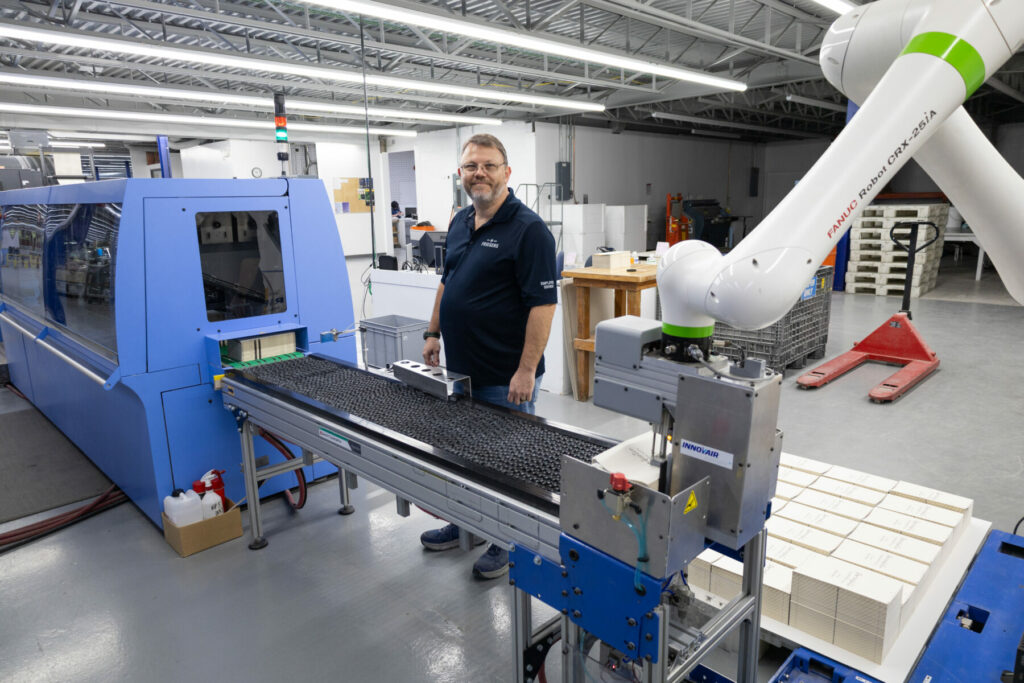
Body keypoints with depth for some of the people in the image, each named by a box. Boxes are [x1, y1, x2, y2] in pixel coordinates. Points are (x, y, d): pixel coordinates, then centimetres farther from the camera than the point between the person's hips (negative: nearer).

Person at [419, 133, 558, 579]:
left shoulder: (528, 229, -15)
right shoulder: (460, 223, 10)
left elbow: (542, 303, -20)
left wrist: (526, 370, -24)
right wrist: (434, 333, 15)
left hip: (505, 377, -8)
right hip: (460, 368, 8)